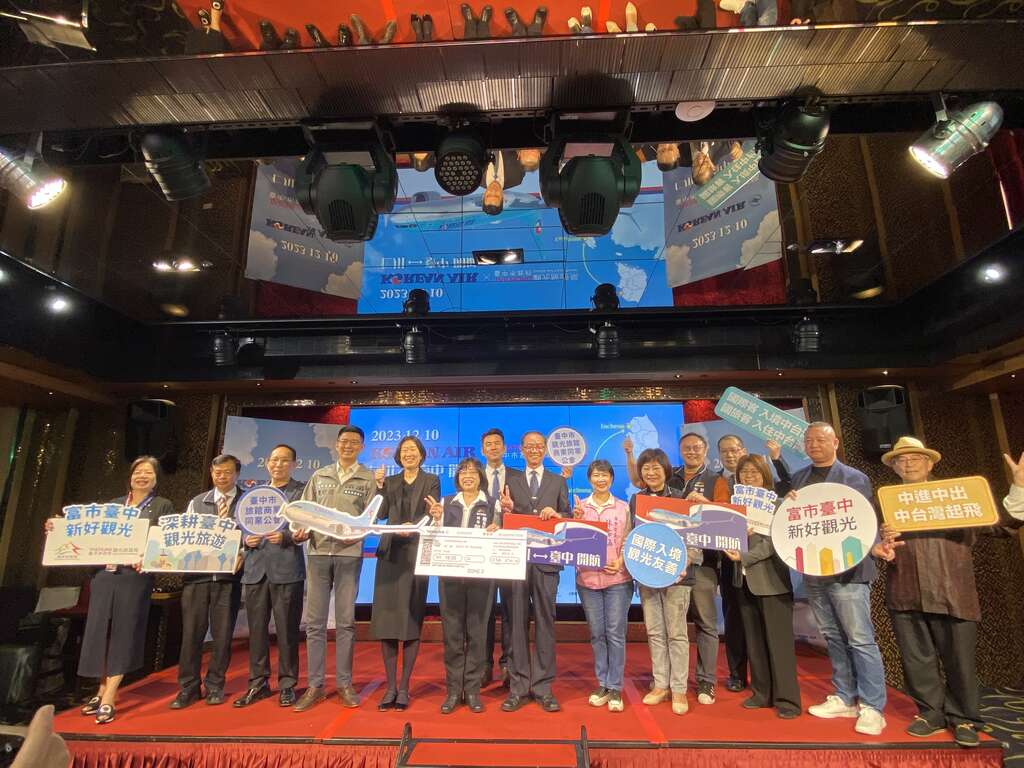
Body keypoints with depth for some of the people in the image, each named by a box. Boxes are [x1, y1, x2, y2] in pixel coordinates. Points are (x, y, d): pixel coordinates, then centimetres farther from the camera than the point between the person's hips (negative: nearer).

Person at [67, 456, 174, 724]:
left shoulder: (163, 506, 1)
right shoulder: (113, 505, 14)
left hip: (135, 576, -4)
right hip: (104, 575, 4)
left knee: (123, 634, 0)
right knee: (99, 631, 8)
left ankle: (108, 700, 7)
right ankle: (102, 691, 24)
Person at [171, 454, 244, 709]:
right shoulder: (196, 502, 13)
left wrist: (242, 555, -18)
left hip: (228, 575, -2)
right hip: (197, 573, 2)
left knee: (222, 632, 6)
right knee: (191, 631, 4)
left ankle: (215, 686, 21)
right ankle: (188, 688, 19)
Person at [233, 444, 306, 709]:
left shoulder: (301, 491, 2)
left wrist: (284, 536, -21)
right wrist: (246, 539, -4)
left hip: (286, 569, -4)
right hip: (255, 568, 4)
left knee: (286, 629, 2)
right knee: (256, 628, 9)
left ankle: (287, 684, 15)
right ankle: (258, 683, 24)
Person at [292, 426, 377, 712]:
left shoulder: (368, 479, 5)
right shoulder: (319, 476, 12)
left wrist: (358, 533, -18)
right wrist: (301, 531, -7)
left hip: (349, 554, -2)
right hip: (318, 552, 2)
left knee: (345, 621, 5)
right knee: (315, 621, 5)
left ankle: (344, 683, 16)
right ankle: (315, 685, 15)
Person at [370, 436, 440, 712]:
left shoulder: (431, 481, 7)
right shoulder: (390, 482, 15)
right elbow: (381, 514, 4)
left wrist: (413, 526, -23)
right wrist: (379, 485, -5)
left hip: (416, 555, -3)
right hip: (390, 553, 3)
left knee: (411, 620, 0)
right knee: (386, 620, 1)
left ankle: (404, 688, 9)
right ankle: (390, 687, 12)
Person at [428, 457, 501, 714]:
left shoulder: (493, 504, 3)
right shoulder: (446, 503, 8)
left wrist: (495, 532, -16)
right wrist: (436, 519, -9)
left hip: (481, 575, -1)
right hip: (449, 574, 2)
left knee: (477, 631, 5)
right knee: (451, 632, 6)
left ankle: (473, 689, 18)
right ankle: (453, 689, 19)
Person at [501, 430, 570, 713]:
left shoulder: (558, 481, 12)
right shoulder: (511, 482, 11)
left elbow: (568, 519, 8)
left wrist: (556, 514, -12)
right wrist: (507, 510, -14)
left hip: (546, 560, 0)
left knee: (545, 623, 4)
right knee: (517, 623, 4)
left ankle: (543, 687, 15)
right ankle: (518, 687, 15)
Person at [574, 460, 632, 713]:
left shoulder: (623, 507, 3)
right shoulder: (580, 507, 4)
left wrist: (621, 562, -11)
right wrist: (577, 519, -11)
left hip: (618, 578, -1)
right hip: (587, 578, 1)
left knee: (616, 634, 1)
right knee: (597, 634, 10)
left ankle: (615, 689, 13)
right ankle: (602, 685, 23)